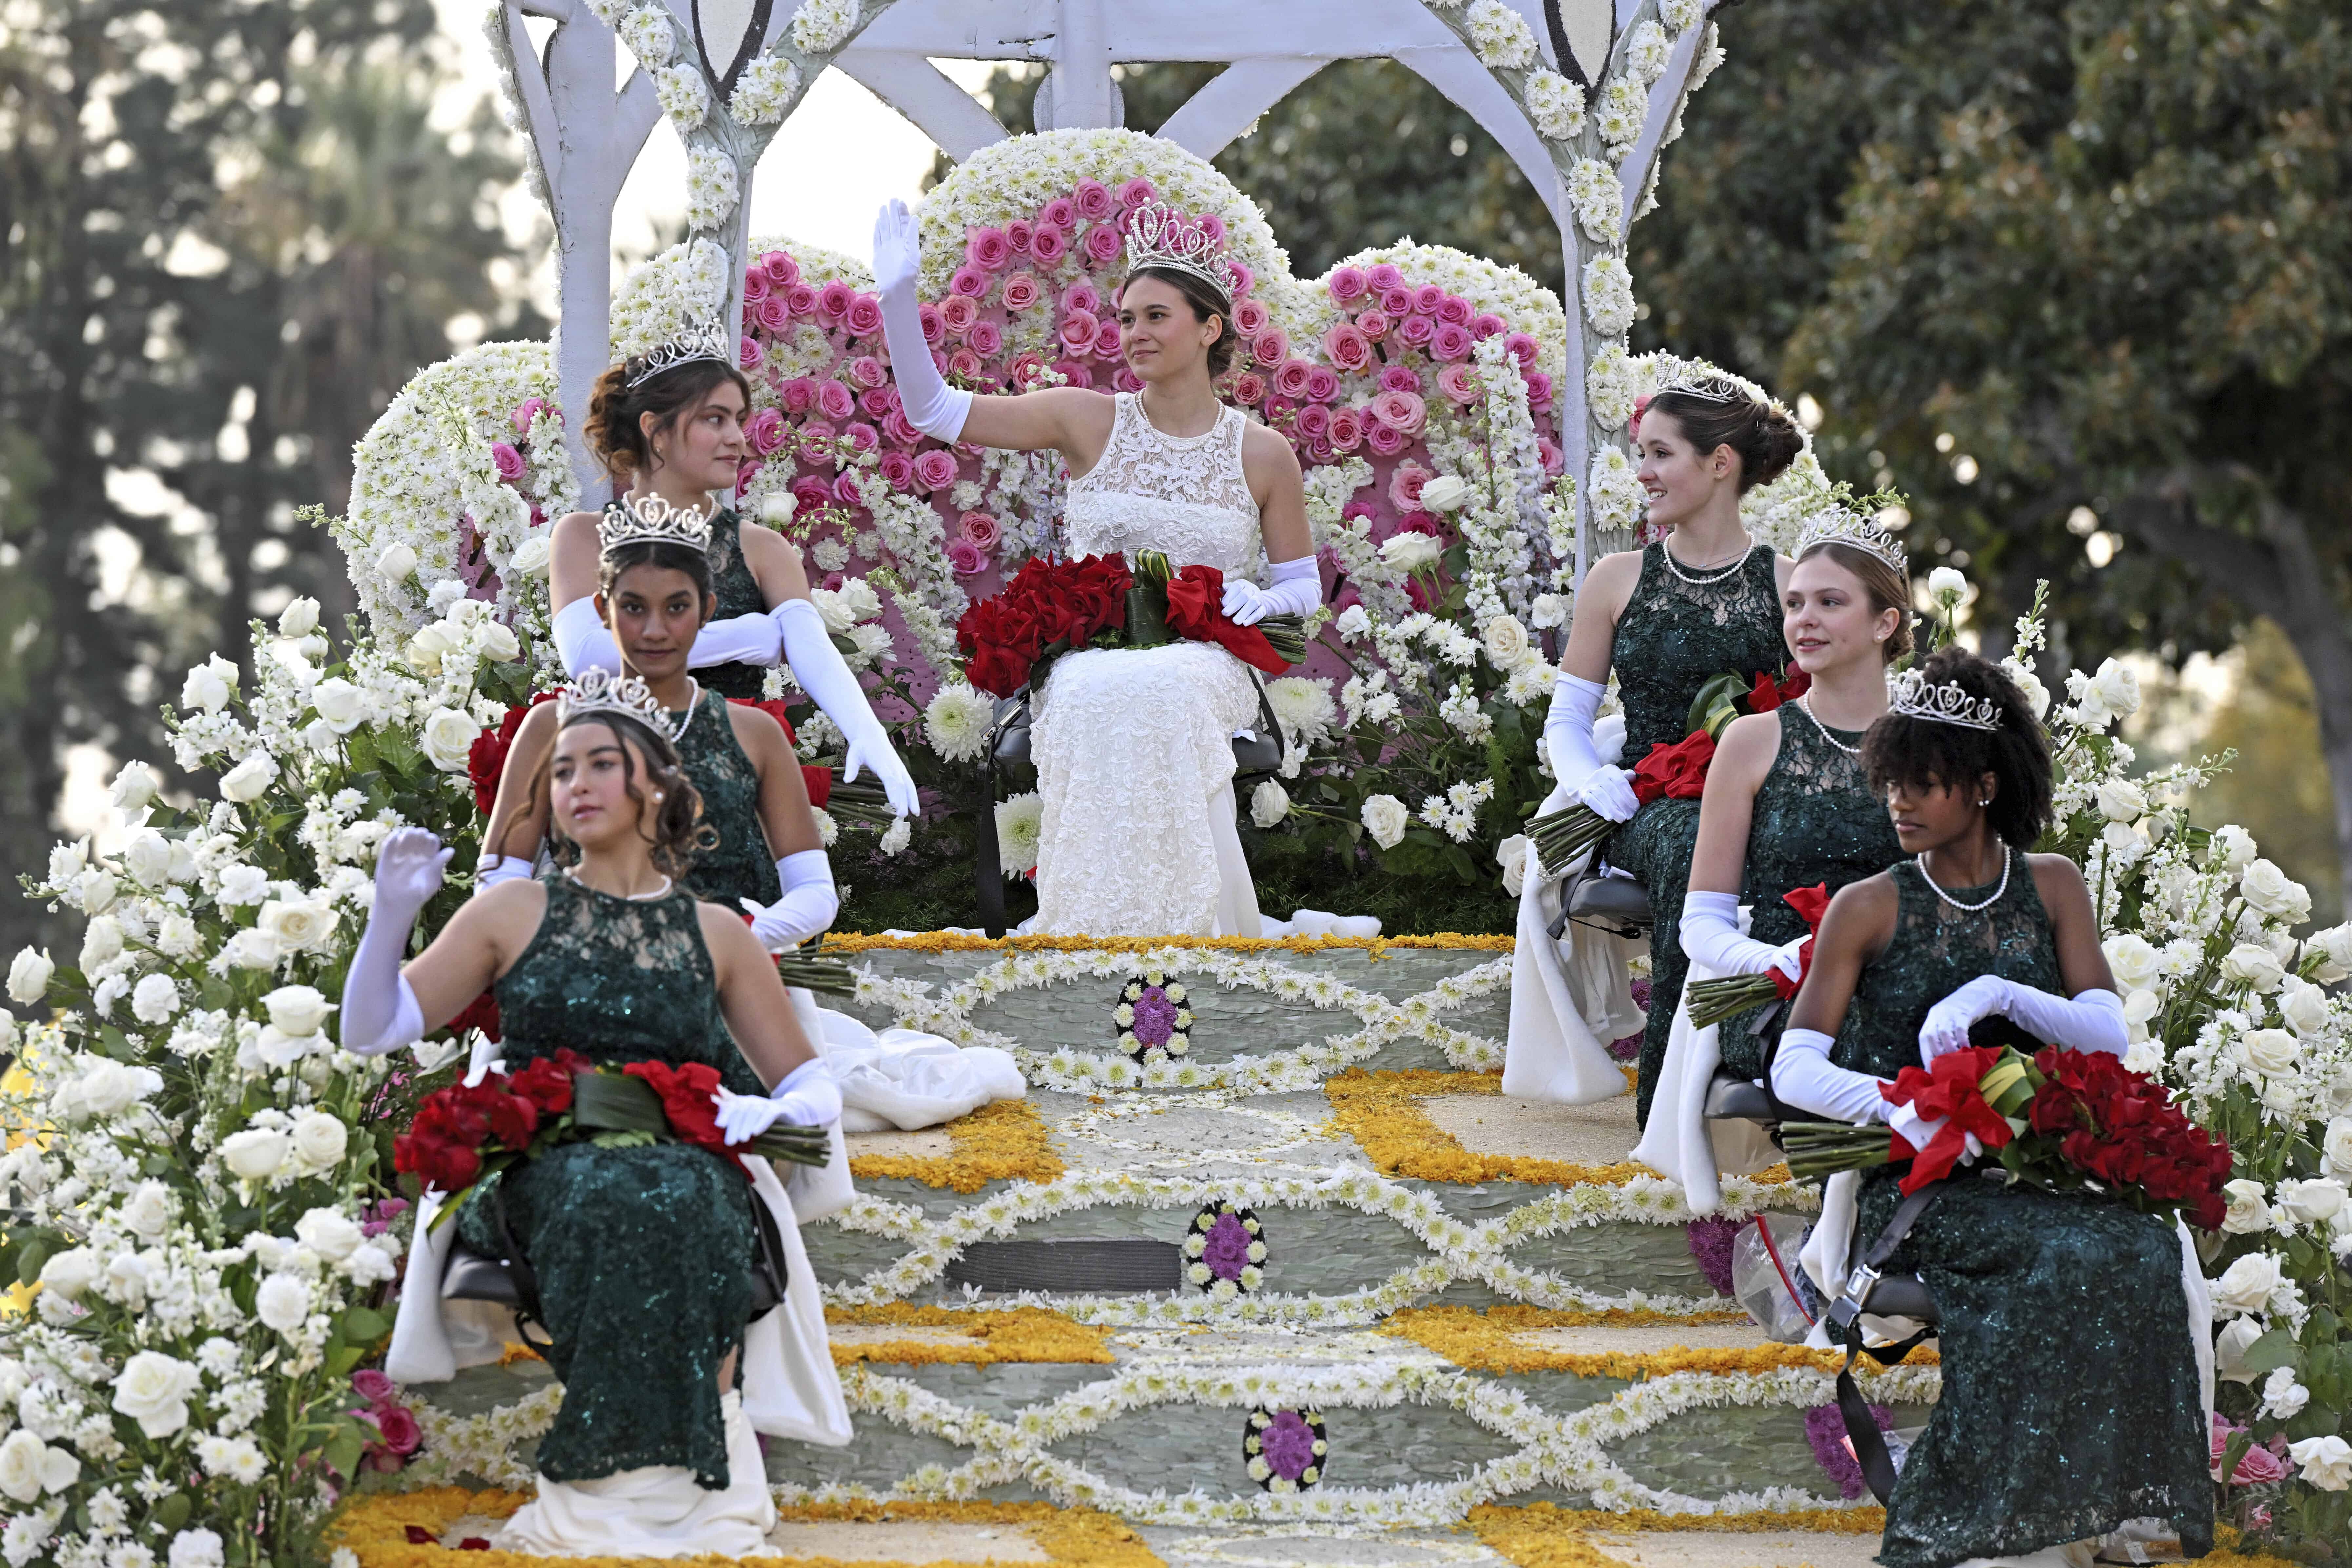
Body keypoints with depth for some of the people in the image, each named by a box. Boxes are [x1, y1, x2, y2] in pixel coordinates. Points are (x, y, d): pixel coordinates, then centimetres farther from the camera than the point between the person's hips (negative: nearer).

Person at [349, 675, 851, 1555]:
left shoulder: (715, 936, 18)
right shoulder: (515, 913, 16)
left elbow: (817, 1091, 20)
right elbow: (372, 1032, 12)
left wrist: (764, 1110, -3)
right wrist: (393, 915, -4)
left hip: (686, 1167, 1)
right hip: (540, 1176, -1)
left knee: (679, 1198, -37)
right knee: (606, 1196, -37)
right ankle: (632, 1475, -34)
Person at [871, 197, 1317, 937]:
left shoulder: (1263, 455, 9)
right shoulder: (1089, 422, 8)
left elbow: (1304, 586, 17)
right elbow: (933, 409, 6)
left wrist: (1260, 601, -6)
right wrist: (898, 298, -5)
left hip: (1202, 664, 0)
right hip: (1086, 659, 0)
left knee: (1156, 692, -38)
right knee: (1097, 699, -38)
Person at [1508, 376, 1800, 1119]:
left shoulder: (1785, 586, 8)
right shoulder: (1617, 581, 13)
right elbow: (1567, 716, 14)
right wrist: (1591, 778, -8)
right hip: (1647, 804, 1)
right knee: (1689, 842, -38)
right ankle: (1667, 1090, -36)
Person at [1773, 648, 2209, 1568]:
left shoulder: (2052, 888, 11)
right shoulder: (1867, 909, 2)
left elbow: (2108, 1037, 1)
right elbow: (1795, 1071, -5)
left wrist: (1997, 993, -17)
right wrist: (1895, 1104, -25)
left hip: (2037, 1166, 3)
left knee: (2152, 1245, -28)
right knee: (2075, 1258, -32)